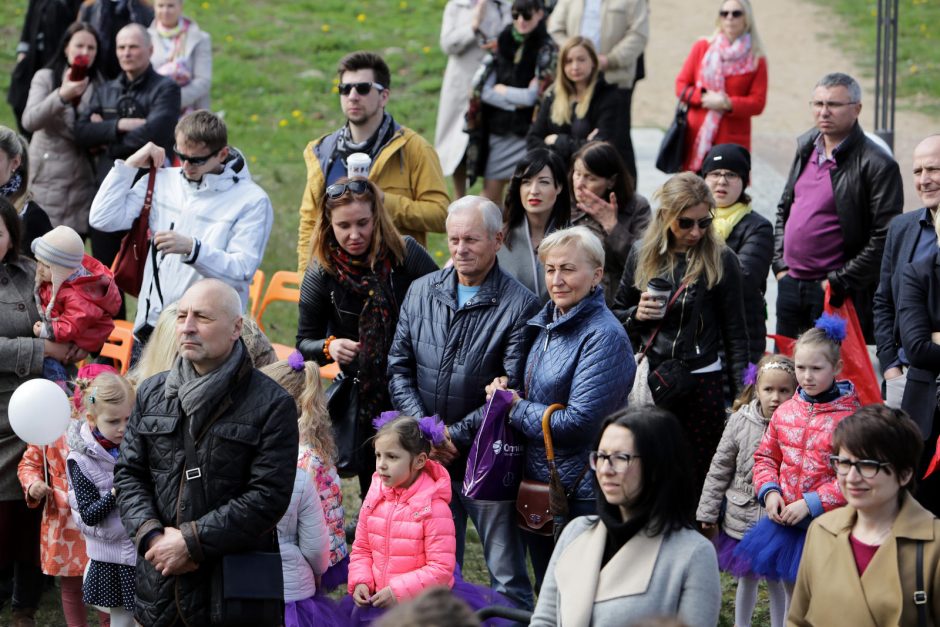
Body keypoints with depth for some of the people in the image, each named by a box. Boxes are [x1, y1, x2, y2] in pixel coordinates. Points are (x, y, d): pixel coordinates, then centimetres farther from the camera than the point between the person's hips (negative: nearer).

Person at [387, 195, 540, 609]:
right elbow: (399, 366, 7)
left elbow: (513, 389, -12)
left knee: (507, 577, 1)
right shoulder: (422, 291, 7)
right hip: (427, 456, 5)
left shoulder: (519, 306, -9)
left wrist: (458, 436, -14)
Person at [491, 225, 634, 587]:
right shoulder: (548, 325, 10)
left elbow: (578, 422, -22)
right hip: (537, 483, 9)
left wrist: (515, 408, -10)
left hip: (582, 495, -9)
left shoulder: (604, 336, -17)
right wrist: (507, 392, -3)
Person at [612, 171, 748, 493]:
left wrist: (742, 393, -2)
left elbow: (735, 333, 1)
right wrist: (637, 315, -7)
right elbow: (616, 315, 16)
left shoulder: (720, 260, -4)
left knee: (695, 479, 0)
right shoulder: (642, 255, 4)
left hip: (701, 385, -3)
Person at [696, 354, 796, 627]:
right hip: (741, 519, 2)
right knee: (746, 579, 18)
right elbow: (719, 470, 0)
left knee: (776, 582, 11)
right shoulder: (740, 421, -7)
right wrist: (707, 513, 1)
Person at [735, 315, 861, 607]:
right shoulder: (785, 412, 5)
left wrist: (811, 504, -20)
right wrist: (769, 492, -3)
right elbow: (766, 456, 16)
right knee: (793, 600, 19)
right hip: (784, 523, 5)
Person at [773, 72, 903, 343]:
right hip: (790, 285, 7)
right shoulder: (806, 147, 10)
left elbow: (884, 238, -17)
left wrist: (837, 282, -15)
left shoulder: (878, 165, -13)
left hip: (839, 297, -7)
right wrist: (780, 264, 10)